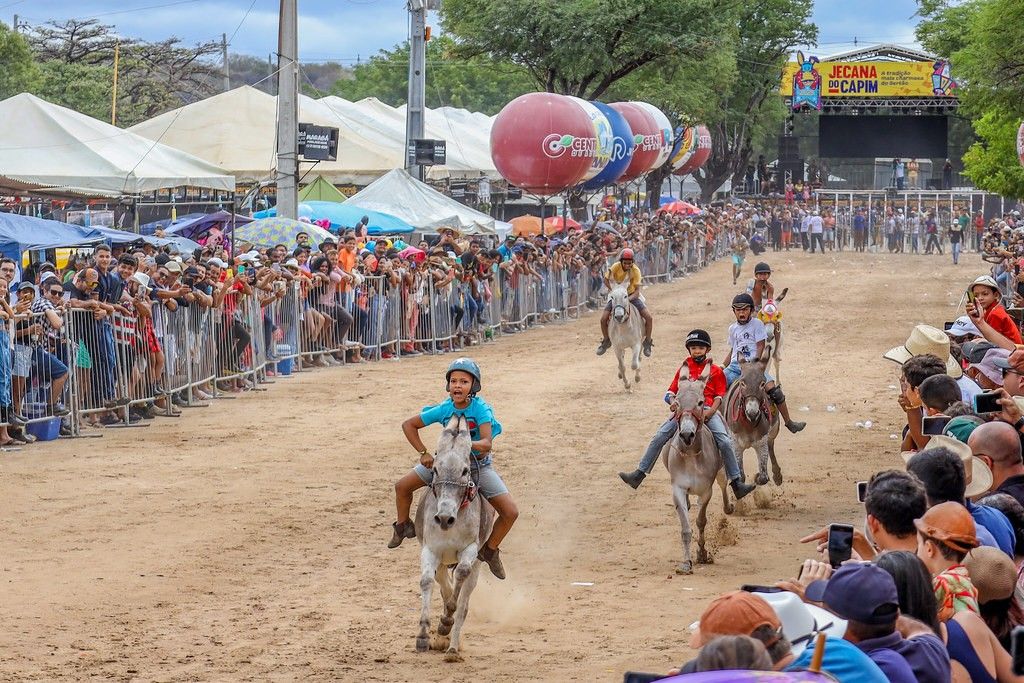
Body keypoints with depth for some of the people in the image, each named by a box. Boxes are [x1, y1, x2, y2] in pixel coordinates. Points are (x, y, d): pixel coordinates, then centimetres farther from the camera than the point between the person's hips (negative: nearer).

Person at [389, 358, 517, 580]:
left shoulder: (480, 408, -25)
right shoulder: (444, 409, -16)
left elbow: (486, 444, -36)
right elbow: (409, 425, -6)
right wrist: (423, 453, -15)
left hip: (478, 463, -2)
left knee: (510, 513, -14)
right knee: (402, 486, -5)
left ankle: (490, 551, 11)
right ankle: (403, 526, 22)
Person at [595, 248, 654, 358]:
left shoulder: (636, 270, -22)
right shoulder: (616, 267, -21)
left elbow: (637, 291, -24)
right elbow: (606, 280, -7)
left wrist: (628, 299, -42)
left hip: (632, 295, 0)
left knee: (649, 318, -14)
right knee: (603, 319, -14)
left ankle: (647, 342, 7)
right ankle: (606, 341, 14)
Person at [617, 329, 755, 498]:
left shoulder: (715, 371, 10)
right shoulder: (684, 368, 17)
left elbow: (719, 396, 4)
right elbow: (671, 391, 17)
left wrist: (708, 413, -14)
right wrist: (672, 401, -7)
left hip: (708, 410, -2)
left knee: (725, 442, -19)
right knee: (659, 437, -12)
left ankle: (736, 483, -14)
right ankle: (639, 474, -9)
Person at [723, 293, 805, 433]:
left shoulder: (757, 324, 3)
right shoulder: (733, 329, 17)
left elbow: (760, 347, -3)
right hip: (735, 366, 4)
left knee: (773, 389, -23)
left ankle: (788, 422, -12)